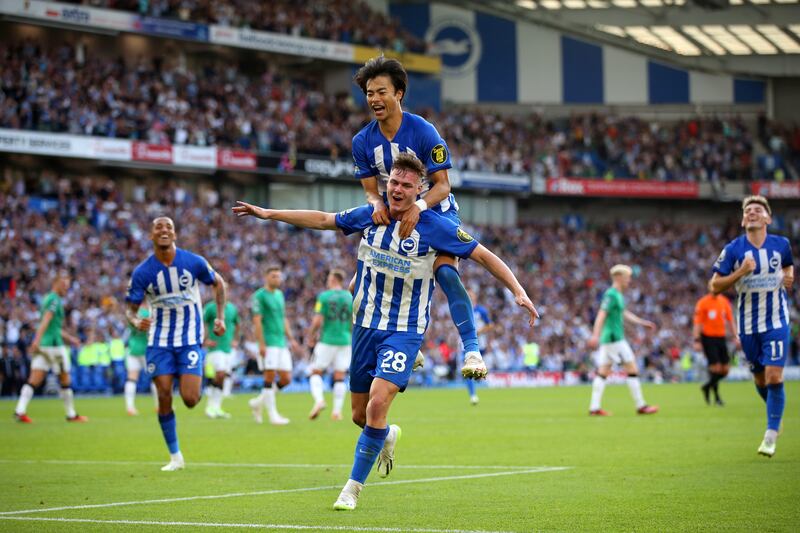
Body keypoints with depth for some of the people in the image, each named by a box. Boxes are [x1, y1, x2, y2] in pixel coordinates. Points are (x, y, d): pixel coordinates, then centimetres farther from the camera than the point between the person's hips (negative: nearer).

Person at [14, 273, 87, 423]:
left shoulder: (47, 298, 19)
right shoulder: (55, 300, -10)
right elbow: (46, 321, -23)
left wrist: (70, 338, 33)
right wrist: (37, 340, -31)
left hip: (42, 345, 8)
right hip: (54, 344, -8)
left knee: (34, 380, -1)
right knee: (65, 380, 6)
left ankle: (20, 410, -15)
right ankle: (71, 415, 14)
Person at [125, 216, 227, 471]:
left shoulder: (194, 262, -6)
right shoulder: (142, 272, -6)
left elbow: (219, 283, 11)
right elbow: (130, 308, 0)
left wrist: (220, 317, 4)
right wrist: (136, 321, -23)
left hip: (190, 339, -1)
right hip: (159, 341, 1)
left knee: (190, 399, -12)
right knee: (164, 398, -5)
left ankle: (196, 383, 27)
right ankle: (175, 457, 9)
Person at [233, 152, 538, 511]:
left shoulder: (434, 226, -11)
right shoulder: (369, 216, 0)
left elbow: (483, 255, -7)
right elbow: (322, 219, 13)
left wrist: (517, 290, -15)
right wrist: (269, 214, 13)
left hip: (405, 330, -4)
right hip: (366, 325, 4)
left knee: (378, 403, -21)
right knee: (360, 414, 9)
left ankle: (353, 487, -8)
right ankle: (387, 437, 47)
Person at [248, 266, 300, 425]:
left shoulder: (279, 294, 18)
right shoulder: (260, 295, -5)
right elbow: (257, 321, -11)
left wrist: (291, 339, 19)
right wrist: (261, 344, -17)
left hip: (281, 343, 8)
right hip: (268, 343, -8)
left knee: (286, 379, 3)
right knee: (270, 377, -7)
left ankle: (258, 402, 19)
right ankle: (273, 415, -3)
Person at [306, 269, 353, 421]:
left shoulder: (324, 296, -6)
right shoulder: (351, 298, 5)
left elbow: (317, 321, -10)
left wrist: (310, 337, 4)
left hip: (326, 340, -3)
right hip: (345, 341, 3)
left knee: (316, 373, 6)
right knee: (339, 377, 8)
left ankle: (319, 400, -18)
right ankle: (337, 410, 3)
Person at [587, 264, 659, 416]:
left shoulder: (617, 295, 16)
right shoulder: (611, 294, -13)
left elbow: (624, 314, 29)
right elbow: (602, 315, -22)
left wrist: (642, 322, 32)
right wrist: (595, 335, -31)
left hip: (608, 340, 10)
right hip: (615, 339, -10)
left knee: (603, 372, 5)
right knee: (632, 368, -3)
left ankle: (594, 407, 2)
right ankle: (641, 406, 1)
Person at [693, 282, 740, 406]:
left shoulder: (724, 302, 9)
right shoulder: (702, 303, -6)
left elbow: (730, 320, 16)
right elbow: (697, 323, -8)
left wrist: (736, 336, 7)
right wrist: (696, 341, -14)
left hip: (721, 338, 5)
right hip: (708, 338, -5)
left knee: (725, 369, 3)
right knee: (716, 367, -10)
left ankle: (707, 387, 26)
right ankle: (716, 396, 6)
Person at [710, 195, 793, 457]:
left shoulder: (781, 244, -1)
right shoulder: (733, 249, -6)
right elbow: (715, 286, -6)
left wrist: (788, 278, -2)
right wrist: (740, 272, -21)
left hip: (776, 320, -1)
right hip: (748, 324, 1)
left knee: (774, 377, -13)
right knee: (760, 380, 10)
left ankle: (771, 435, -4)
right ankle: (775, 416, 39)